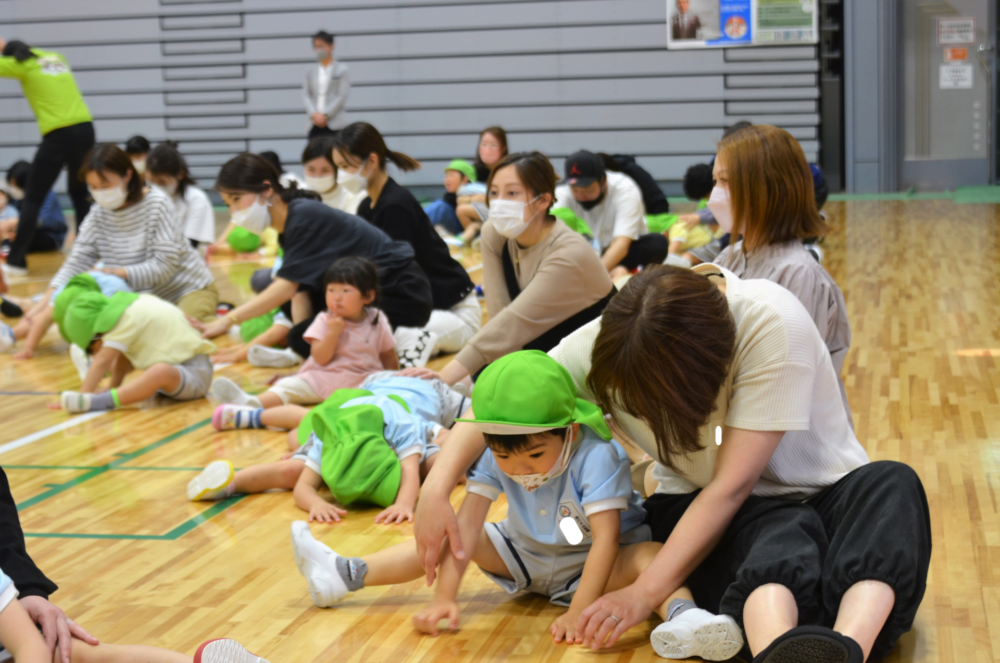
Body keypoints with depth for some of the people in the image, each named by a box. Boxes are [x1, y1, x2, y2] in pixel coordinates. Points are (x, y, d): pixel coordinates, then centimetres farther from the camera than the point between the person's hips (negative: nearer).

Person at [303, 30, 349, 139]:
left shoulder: (341, 69, 3)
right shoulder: (310, 71, 14)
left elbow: (342, 96, -4)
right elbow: (306, 95, 8)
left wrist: (325, 115, -10)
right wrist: (314, 114, -8)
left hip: (334, 124, -3)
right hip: (315, 124, 4)